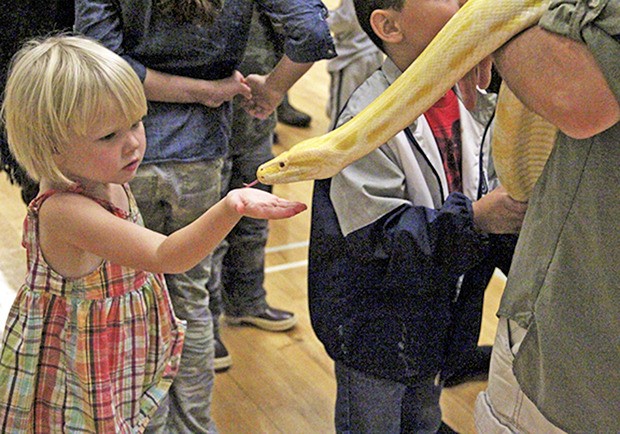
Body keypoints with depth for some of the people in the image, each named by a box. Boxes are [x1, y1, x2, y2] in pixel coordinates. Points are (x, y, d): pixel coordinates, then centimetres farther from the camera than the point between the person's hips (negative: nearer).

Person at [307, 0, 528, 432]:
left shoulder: (472, 101, -2)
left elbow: (479, 192, 10)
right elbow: (377, 233, -28)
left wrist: (510, 203, -11)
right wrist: (474, 218, -34)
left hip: (439, 315, 7)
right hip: (375, 327, -7)